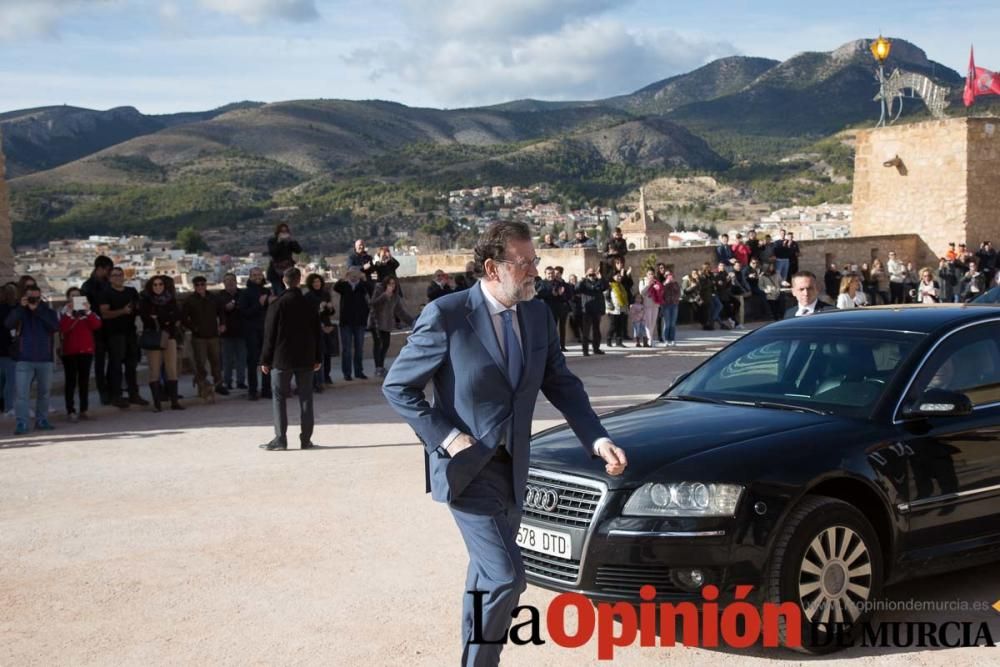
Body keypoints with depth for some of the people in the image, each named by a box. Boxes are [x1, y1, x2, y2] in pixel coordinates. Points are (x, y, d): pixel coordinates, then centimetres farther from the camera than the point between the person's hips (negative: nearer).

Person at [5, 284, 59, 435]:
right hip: (24, 360, -2)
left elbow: (55, 326, -12)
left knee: (44, 392, 10)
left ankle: (41, 420, 22)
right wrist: (21, 307, -20)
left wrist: (37, 310, -15)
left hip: (45, 359, 2)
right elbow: (8, 324, -12)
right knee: (22, 393, -9)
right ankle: (21, 423, -11)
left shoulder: (48, 312, 7)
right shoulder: (20, 311, 5)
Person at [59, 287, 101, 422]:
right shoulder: (63, 312, 1)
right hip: (69, 351, -3)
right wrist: (69, 313, -21)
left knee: (84, 381, 5)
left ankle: (83, 410, 8)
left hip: (86, 350, 3)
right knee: (71, 381, -4)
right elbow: (62, 329, -15)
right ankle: (70, 411, -5)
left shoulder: (87, 311, 9)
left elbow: (97, 325, -6)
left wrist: (88, 311, -16)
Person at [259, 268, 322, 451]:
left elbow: (270, 335, -7)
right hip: (306, 359, 3)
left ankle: (280, 439, -3)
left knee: (279, 398, 2)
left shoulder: (277, 305, -9)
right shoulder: (309, 305, 3)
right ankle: (306, 439, 6)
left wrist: (265, 360, -1)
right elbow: (316, 333, 8)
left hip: (282, 359, -3)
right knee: (305, 398, 7)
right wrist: (318, 358, 14)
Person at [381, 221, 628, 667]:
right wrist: (446, 438, -18)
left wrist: (597, 440, -7)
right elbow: (397, 386, -9)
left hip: (512, 466, 7)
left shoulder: (538, 315, 2)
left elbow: (561, 384, 7)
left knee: (487, 577, 19)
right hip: (467, 467, -6)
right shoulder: (446, 315, -16)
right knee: (505, 577, -13)